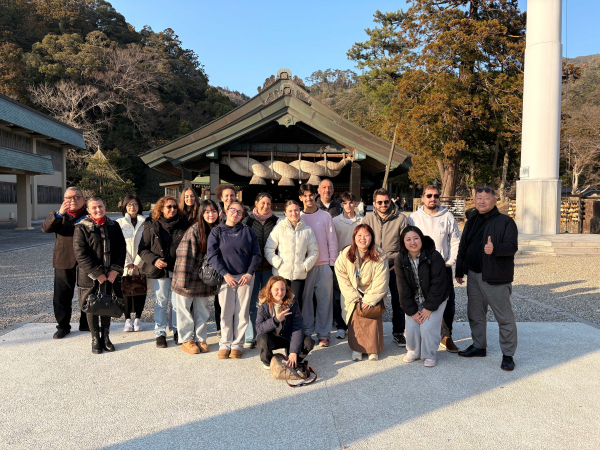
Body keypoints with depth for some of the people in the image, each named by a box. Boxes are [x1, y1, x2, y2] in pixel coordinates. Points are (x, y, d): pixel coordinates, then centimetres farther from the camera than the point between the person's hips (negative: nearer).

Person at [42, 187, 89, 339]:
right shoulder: (58, 215, 8)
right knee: (62, 296, 4)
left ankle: (86, 324, 23)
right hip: (64, 262, 0)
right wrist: (60, 214, -27)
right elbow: (45, 228, -12)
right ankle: (63, 326, 18)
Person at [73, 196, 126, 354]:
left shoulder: (114, 226, 6)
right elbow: (81, 254, -12)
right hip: (90, 277, -3)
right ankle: (95, 339, 21)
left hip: (111, 276, 3)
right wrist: (97, 274, -15)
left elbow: (121, 248, 4)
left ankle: (105, 337, 28)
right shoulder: (81, 228, -6)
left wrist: (115, 270, -8)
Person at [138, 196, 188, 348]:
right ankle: (160, 333, 18)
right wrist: (154, 260, -15)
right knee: (161, 302, 7)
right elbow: (142, 249, 1)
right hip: (161, 270, -1)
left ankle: (177, 331, 23)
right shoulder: (152, 226, 0)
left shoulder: (183, 225, 3)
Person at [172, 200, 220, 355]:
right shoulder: (194, 230, -16)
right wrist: (183, 279, -18)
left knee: (202, 310, 13)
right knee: (185, 309, 7)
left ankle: (200, 339, 26)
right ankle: (187, 340, 21)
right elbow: (184, 254, -16)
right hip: (189, 278, -5)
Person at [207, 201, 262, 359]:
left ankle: (237, 345, 12)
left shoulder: (247, 231, 7)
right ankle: (225, 344, 13)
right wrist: (225, 274, -11)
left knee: (242, 312, 2)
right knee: (226, 311, 0)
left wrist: (249, 273, -5)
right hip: (226, 277, -1)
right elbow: (212, 255, -2)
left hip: (246, 277, 1)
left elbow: (256, 254, 6)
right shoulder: (217, 231, 5)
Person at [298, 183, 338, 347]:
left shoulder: (325, 216, 5)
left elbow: (332, 241, 5)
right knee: (305, 299, 5)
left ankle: (323, 334, 12)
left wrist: (332, 263, -1)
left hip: (324, 265, -1)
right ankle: (306, 332, 17)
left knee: (325, 299, 2)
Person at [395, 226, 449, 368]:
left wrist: (429, 308, -17)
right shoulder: (400, 260, -9)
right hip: (414, 301, 3)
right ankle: (413, 352, 20)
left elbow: (438, 285, -17)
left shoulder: (434, 257, -20)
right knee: (411, 326, -7)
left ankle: (430, 355, 11)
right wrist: (412, 311, -10)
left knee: (428, 327, -13)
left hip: (435, 300, -3)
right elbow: (403, 288, -6)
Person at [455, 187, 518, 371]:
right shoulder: (471, 223, 14)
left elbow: (512, 246, -15)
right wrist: (459, 271, 17)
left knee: (505, 317, 0)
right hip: (474, 276, 7)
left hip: (496, 278, -6)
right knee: (475, 314, 16)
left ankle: (508, 354, 11)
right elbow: (462, 248, 18)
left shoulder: (505, 221, -6)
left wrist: (495, 249, -34)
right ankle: (478, 346, 31)